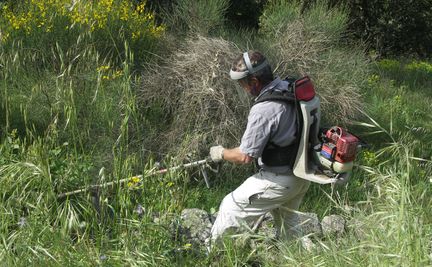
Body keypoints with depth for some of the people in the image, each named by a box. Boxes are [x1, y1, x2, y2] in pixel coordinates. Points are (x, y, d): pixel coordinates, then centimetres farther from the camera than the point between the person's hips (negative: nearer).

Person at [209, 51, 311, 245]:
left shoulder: (263, 109, -28)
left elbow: (245, 156, -22)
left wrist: (222, 153, -4)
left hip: (279, 181, -8)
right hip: (303, 176, 8)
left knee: (231, 208, 5)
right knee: (287, 223, 27)